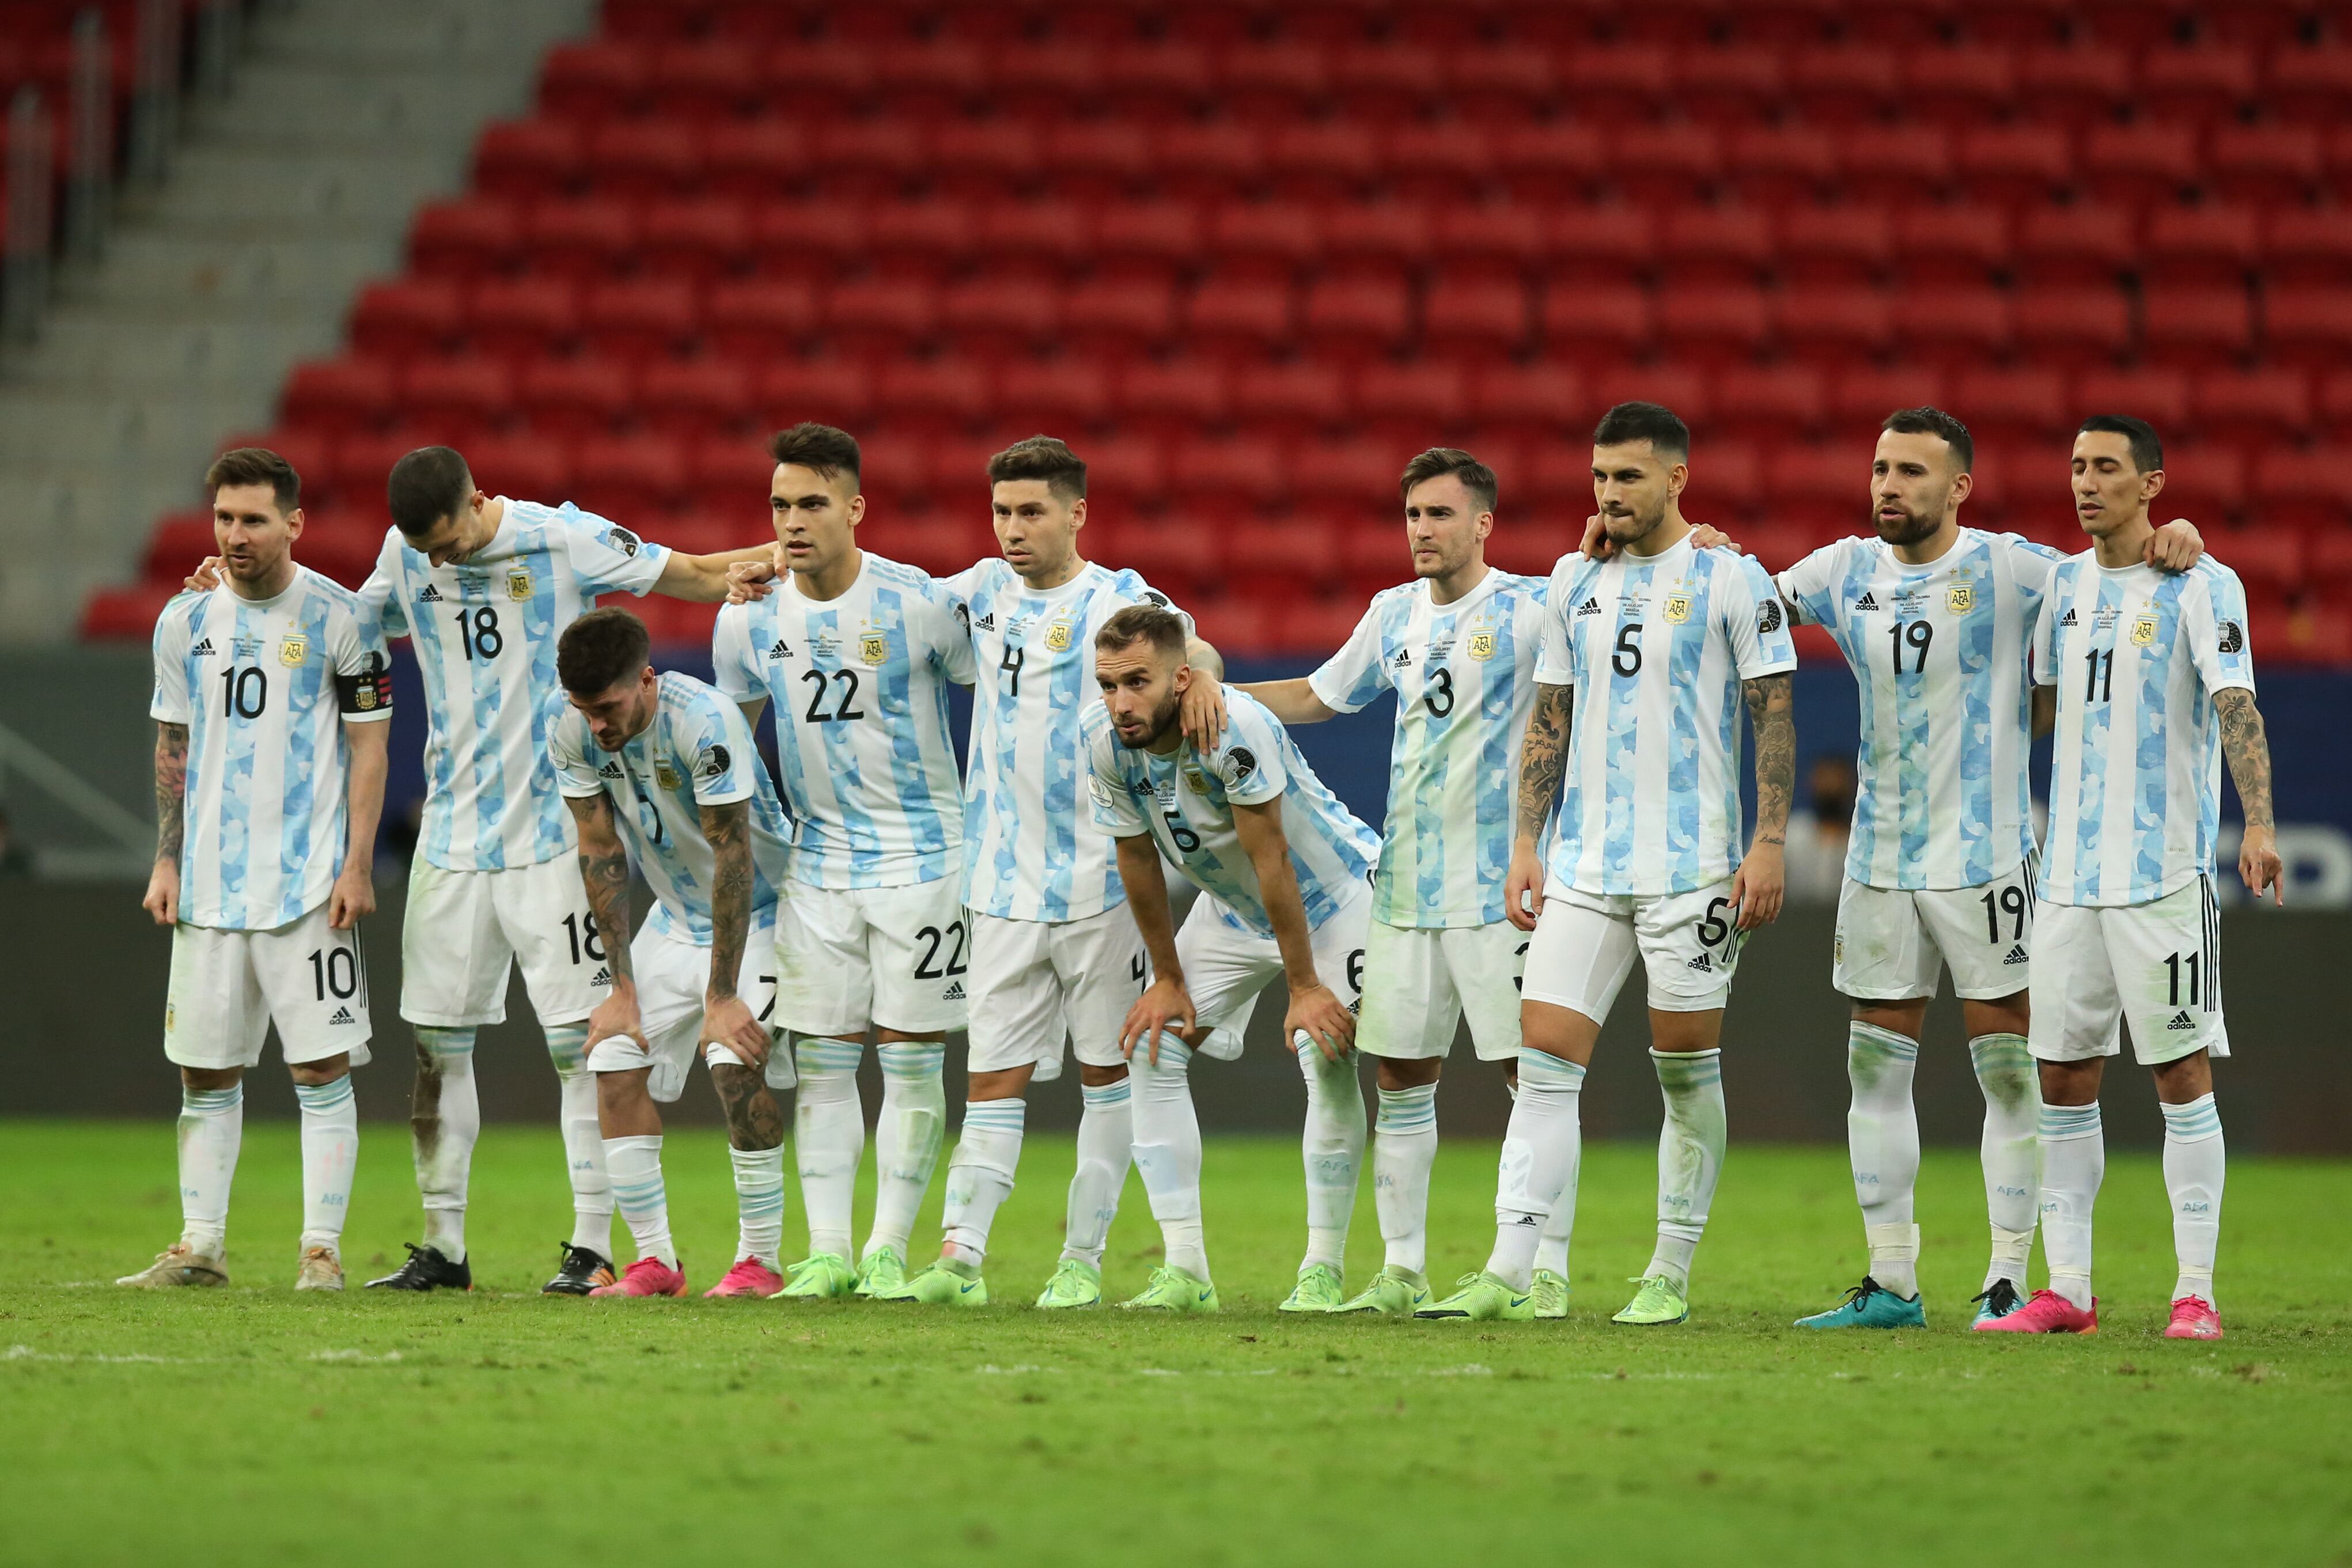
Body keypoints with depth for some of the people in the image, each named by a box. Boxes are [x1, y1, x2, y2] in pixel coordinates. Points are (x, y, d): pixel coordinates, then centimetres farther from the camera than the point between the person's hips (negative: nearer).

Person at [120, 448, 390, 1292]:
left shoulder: (338, 618, -4)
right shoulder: (186, 620, 8)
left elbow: (368, 747, -2)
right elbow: (172, 749, 15)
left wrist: (358, 866, -9)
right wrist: (166, 862, 8)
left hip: (310, 885, -4)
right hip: (210, 887, 4)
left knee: (322, 1067, -6)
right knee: (205, 1071, 6)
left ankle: (322, 1248, -2)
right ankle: (201, 1246, 13)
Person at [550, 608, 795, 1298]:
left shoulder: (705, 723, -30)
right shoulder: (573, 737, -13)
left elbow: (733, 857, -27)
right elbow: (601, 853, -6)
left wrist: (722, 999, -26)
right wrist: (623, 987, -9)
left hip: (759, 911, -6)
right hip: (675, 917, 6)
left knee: (736, 1063, -23)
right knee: (617, 1064, -6)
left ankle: (760, 1260, -12)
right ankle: (654, 1260, 4)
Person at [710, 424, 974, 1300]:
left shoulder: (919, 604, -14)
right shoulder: (749, 618, -2)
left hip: (921, 856, -4)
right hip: (820, 857, 4)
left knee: (911, 1059, -2)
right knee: (822, 1061, 2)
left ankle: (888, 1251, 3)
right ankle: (827, 1252, 6)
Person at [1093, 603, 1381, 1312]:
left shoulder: (1234, 727, -36)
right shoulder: (1112, 750, -18)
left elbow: (1271, 861, -31)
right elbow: (1139, 865, -4)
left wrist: (1305, 986, -26)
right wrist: (1168, 980, 1)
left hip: (1334, 890, -6)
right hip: (1232, 908, 6)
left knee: (1327, 1060, -19)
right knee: (1153, 1048, -5)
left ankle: (1323, 1269, -7)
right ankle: (1184, 1270, -4)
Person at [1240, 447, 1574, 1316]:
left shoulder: (1529, 609, -5)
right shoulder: (1395, 614, 13)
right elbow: (1318, 696, 25)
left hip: (1503, 883, -6)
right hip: (1406, 885, 6)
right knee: (1401, 1077, 7)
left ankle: (1548, 1273, -2)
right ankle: (1403, 1270, 13)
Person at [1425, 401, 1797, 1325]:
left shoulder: (1732, 581, -3)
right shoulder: (1574, 582, 12)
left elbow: (1773, 717, -4)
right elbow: (1548, 721, 16)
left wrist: (1769, 844, -11)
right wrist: (1525, 844, 9)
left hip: (1693, 868, -5)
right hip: (1584, 867, 5)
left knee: (1687, 1073, 2)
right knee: (1545, 1058, -5)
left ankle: (1671, 1278, 11)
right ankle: (1508, 1272, -8)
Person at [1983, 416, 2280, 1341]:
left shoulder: (2203, 588, -7)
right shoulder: (2066, 583, 12)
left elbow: (2235, 703, -18)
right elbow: (2027, 686, 25)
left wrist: (2258, 824, -31)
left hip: (2165, 873, -6)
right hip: (2071, 874, 6)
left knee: (2181, 1072, -4)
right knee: (2064, 1078, 4)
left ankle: (2196, 1292, -1)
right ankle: (2067, 1290, 9)